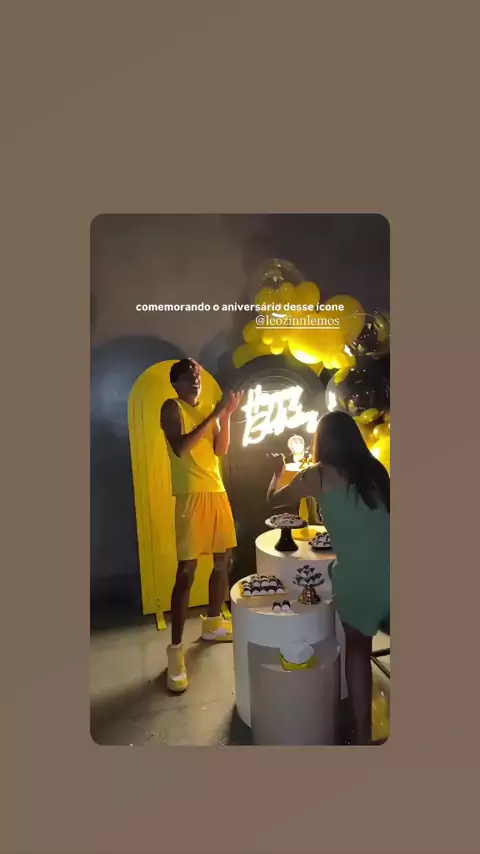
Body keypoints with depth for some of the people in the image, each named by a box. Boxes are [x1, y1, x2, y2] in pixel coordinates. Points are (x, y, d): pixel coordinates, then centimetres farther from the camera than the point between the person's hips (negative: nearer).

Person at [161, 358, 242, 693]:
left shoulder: (209, 410, 15)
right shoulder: (172, 408, -3)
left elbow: (220, 450, 5)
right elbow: (181, 448, -19)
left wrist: (226, 415, -8)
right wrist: (215, 415, -19)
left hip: (217, 492, 7)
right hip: (191, 496, -7)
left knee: (224, 561, 13)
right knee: (186, 571, -9)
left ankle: (213, 623, 33)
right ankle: (176, 649, 1)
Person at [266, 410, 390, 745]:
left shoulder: (317, 475, 2)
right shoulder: (376, 470, 11)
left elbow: (274, 499, 19)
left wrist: (278, 471, 39)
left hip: (357, 577, -2)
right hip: (385, 572, 2)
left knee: (357, 644, 24)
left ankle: (363, 733, 30)